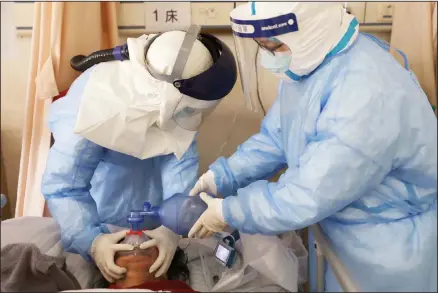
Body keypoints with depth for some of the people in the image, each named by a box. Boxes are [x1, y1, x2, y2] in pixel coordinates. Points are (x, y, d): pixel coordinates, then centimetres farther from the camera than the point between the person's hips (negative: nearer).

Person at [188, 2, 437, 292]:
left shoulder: (369, 94, -36)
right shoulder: (305, 61, -6)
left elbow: (308, 196, -33)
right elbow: (273, 137, 1)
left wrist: (229, 212, -22)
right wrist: (221, 177, -10)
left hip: (390, 242, -7)